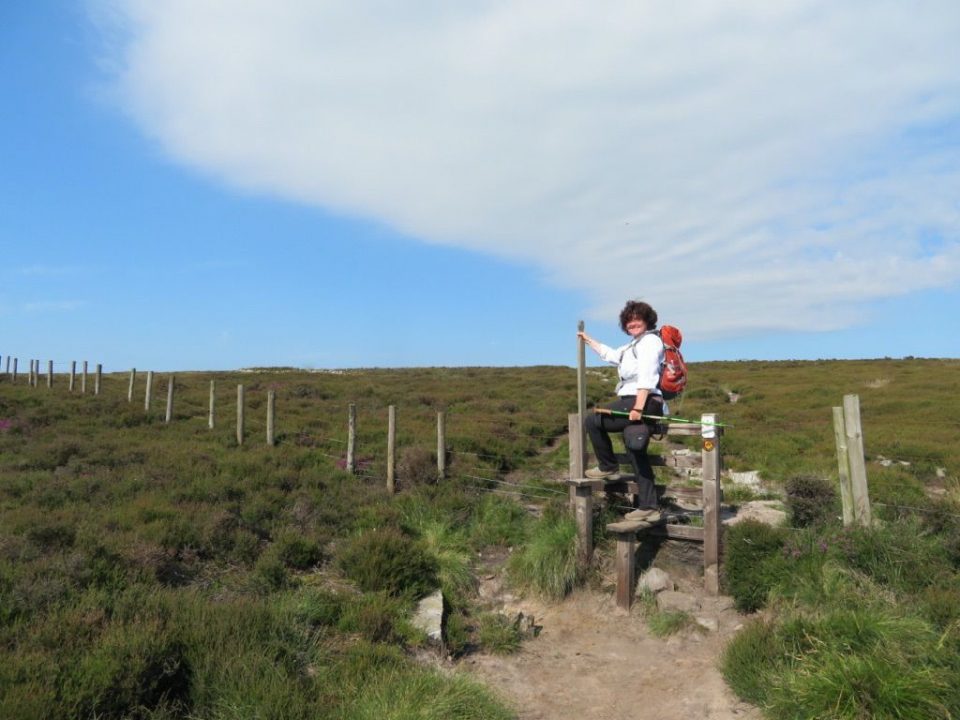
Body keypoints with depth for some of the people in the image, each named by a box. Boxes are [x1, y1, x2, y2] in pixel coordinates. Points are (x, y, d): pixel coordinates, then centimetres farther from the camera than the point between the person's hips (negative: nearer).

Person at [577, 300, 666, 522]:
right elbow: (611, 355, 43)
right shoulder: (633, 345, 26)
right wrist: (589, 341, 50)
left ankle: (608, 467, 9)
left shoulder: (650, 341, -5)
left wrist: (638, 407, -25)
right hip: (634, 403, 10)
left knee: (593, 421, -5)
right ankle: (648, 507, 8)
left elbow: (646, 377, -17)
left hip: (643, 402, -10)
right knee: (636, 452, 8)